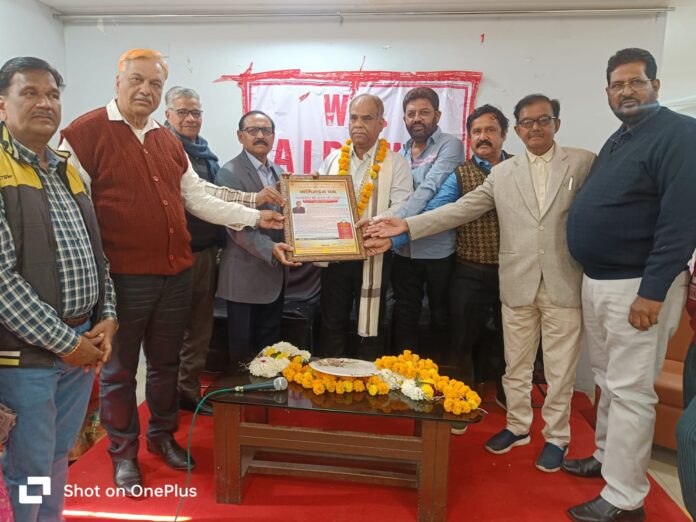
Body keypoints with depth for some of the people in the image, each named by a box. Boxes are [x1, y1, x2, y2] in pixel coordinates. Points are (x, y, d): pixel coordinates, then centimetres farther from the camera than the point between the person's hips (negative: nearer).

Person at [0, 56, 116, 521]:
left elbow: (96, 253, 14)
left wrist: (107, 318, 1)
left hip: (83, 344, 6)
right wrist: (64, 342, -16)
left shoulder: (68, 171, 12)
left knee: (59, 457, 21)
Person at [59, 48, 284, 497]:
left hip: (176, 274, 6)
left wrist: (255, 217, 6)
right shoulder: (85, 133, -7)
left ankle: (163, 435, 38)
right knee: (120, 370, 11)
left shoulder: (168, 140, 12)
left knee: (166, 363, 19)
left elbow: (198, 199, 13)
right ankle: (124, 452, 30)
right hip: (122, 277, -5)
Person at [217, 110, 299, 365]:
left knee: (270, 346, 17)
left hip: (275, 273, 7)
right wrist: (270, 249, -32)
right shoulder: (230, 173, -9)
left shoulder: (278, 172, 13)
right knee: (243, 348, 7)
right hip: (246, 275, -6)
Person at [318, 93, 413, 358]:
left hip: (373, 256, -3)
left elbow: (401, 209, -14)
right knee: (332, 323, 14)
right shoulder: (333, 160, 10)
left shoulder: (396, 163, -3)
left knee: (371, 325, 8)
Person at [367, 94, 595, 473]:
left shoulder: (584, 163, 3)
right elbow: (459, 210, 3)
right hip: (518, 284, 2)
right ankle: (517, 425, 34)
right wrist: (407, 226, -5)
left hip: (565, 284, -2)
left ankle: (556, 436, 28)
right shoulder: (502, 174, 8)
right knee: (515, 364, 14)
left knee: (560, 369, 8)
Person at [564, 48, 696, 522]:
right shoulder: (616, 140, 16)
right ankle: (607, 456, 35)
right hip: (596, 282, 9)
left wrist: (653, 291, -24)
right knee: (608, 382, 19)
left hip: (639, 287, -8)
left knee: (630, 392, -2)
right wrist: (593, 278, 12)